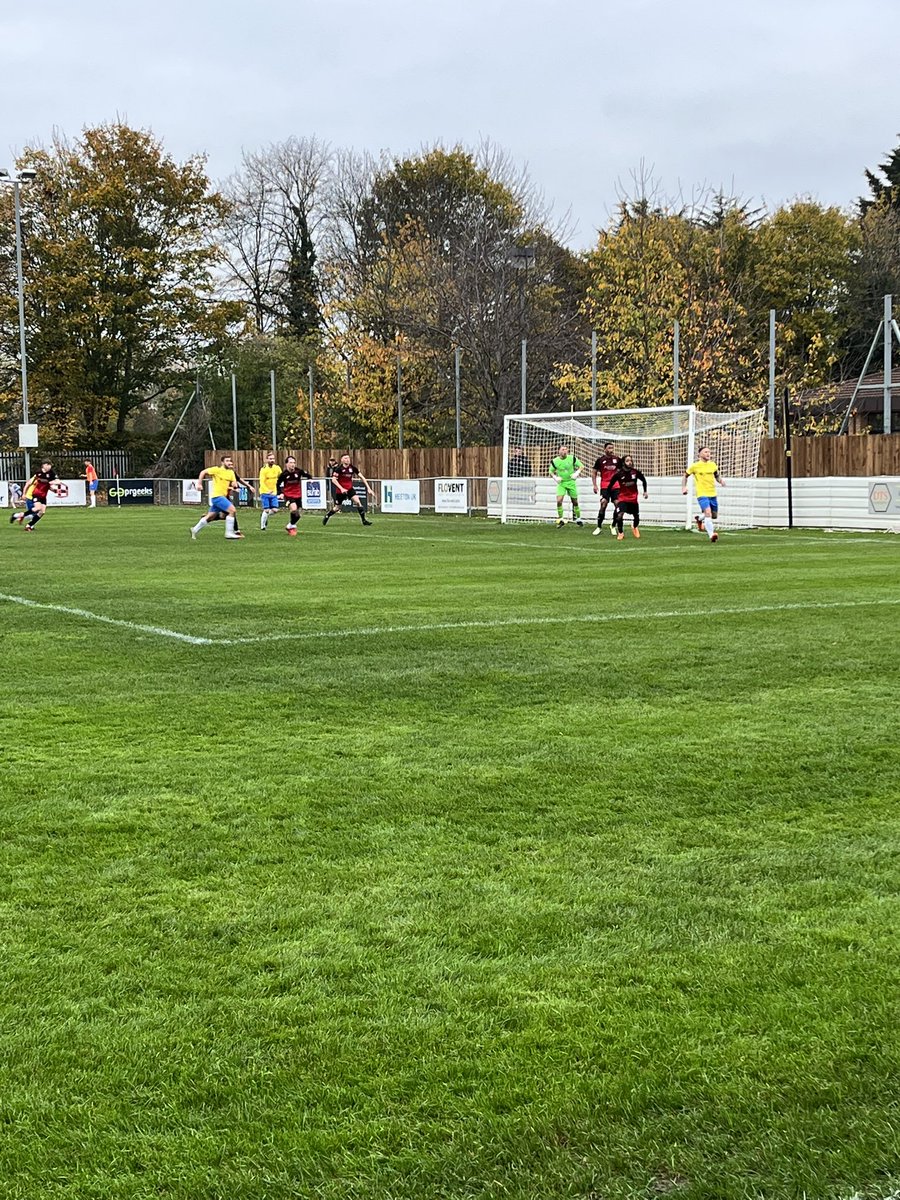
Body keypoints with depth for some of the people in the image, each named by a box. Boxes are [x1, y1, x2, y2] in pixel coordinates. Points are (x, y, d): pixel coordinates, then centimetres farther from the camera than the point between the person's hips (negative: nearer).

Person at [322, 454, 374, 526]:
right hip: (340, 490, -2)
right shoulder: (339, 468, -14)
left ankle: (364, 520, -15)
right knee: (337, 508, 7)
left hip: (350, 489, 2)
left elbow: (362, 477, -2)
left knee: (357, 501, -20)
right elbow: (333, 479, -18)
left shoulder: (353, 468, -5)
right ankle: (326, 516, 37)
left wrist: (368, 488, -8)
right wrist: (341, 488, -28)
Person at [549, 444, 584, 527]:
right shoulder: (555, 461, -7)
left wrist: (577, 473, -16)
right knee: (559, 500, -17)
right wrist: (555, 477, -13)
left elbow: (581, 466, 1)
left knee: (575, 501, 8)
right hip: (561, 483, 0)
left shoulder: (572, 458, -8)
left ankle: (578, 518, 27)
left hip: (571, 482, 0)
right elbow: (551, 472, 6)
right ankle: (560, 519, -6)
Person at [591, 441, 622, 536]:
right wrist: (595, 485, -1)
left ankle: (613, 526, 9)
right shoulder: (600, 460, 1)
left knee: (618, 505, -6)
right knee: (603, 506, -9)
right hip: (604, 486, -2)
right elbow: (594, 473, 8)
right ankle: (599, 527, 0)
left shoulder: (617, 459, 5)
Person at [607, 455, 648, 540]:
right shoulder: (618, 474, -17)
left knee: (636, 517, 13)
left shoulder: (636, 472, -12)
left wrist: (645, 491, 7)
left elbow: (643, 480, 8)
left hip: (633, 499, 2)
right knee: (619, 515, -21)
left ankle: (634, 527, 49)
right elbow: (610, 485, -6)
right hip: (622, 498, -2)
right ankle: (620, 533, 4)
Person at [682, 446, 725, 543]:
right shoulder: (695, 466, -3)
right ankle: (711, 535, -25)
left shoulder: (712, 465, 7)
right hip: (702, 494, -5)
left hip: (712, 494, 5)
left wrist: (721, 481, -1)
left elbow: (717, 476, 21)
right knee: (708, 513, -25)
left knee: (714, 516, 14)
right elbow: (685, 476, 9)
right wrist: (684, 487, -3)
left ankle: (699, 519, 44)